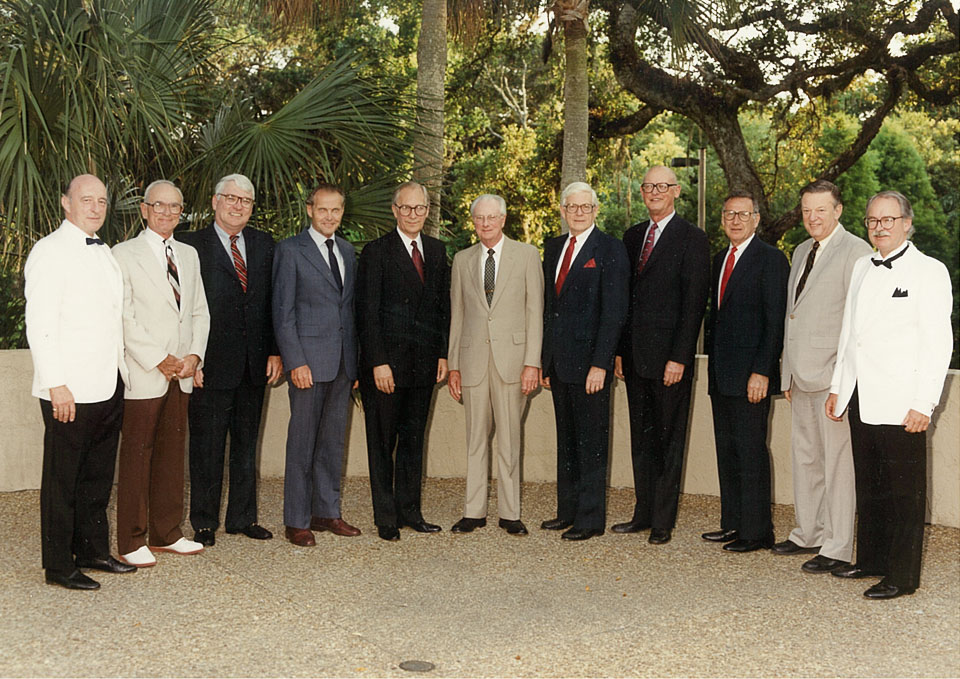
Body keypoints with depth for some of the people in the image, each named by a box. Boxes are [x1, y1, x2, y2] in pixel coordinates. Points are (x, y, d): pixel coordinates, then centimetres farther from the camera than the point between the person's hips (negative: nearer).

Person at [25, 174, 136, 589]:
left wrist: (121, 374, 14)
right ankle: (58, 566, 12)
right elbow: (39, 325, -14)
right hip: (71, 392, -8)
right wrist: (57, 385, -19)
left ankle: (93, 550, 27)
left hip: (109, 387, 8)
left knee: (98, 477, 15)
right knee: (62, 481, 2)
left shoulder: (104, 254, 17)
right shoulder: (50, 251, -8)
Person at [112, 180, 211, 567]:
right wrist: (159, 360, -13)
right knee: (136, 457, -1)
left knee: (172, 454, 10)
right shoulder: (124, 255, -3)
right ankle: (131, 542, 8)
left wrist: (194, 355, 0)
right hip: (143, 374, -6)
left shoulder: (189, 255, 16)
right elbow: (123, 318, -9)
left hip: (181, 374, 6)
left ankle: (167, 534, 20)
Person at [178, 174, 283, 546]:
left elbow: (274, 302, 9)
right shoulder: (192, 246, -5)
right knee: (206, 447, 5)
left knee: (246, 444, 14)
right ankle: (204, 522, 18)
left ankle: (243, 517, 26)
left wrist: (275, 351, 3)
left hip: (254, 363, 5)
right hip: (210, 363, -4)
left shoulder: (263, 244, 9)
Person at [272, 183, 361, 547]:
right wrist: (296, 362, -15)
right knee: (302, 442, 0)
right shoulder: (290, 250, -3)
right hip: (308, 359, -6)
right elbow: (282, 312, -7)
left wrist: (355, 361, 11)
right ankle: (297, 521, 8)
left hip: (343, 362, 6)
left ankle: (326, 511, 22)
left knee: (334, 440, 11)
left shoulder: (348, 251, 15)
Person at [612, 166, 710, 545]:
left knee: (668, 439, 2)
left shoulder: (692, 240, -5)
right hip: (635, 356, 6)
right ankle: (643, 513, 22)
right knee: (641, 438, 12)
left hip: (669, 357, -6)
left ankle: (663, 522, 10)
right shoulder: (633, 236, 14)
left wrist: (679, 358, -16)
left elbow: (694, 303, -11)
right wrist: (619, 350, 10)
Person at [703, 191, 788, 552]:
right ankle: (732, 523, 21)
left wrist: (761, 372, -18)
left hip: (750, 374, -8)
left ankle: (757, 531, 5)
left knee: (750, 451, -4)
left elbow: (775, 322, -13)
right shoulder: (720, 259, 17)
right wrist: (712, 358, 14)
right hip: (721, 373, 8)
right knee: (726, 450, 12)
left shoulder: (770, 259, -7)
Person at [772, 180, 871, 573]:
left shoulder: (855, 252, -9)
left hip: (834, 377, -8)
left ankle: (837, 548, 5)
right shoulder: (802, 251, 17)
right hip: (802, 377, 9)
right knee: (804, 456, 16)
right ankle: (808, 534, 28)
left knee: (837, 461, -3)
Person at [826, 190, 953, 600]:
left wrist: (923, 403, -15)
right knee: (869, 486, 15)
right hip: (860, 399, 7)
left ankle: (902, 576, 9)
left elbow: (938, 343, -10)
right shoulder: (861, 268, 16)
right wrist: (837, 387, 17)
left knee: (905, 491, 0)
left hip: (900, 404, -7)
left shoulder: (929, 271, -5)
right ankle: (871, 561, 27)